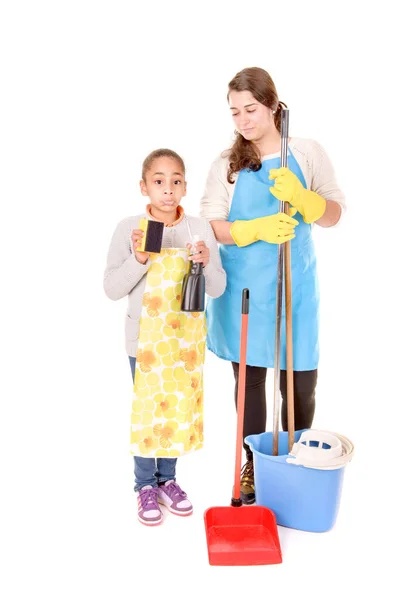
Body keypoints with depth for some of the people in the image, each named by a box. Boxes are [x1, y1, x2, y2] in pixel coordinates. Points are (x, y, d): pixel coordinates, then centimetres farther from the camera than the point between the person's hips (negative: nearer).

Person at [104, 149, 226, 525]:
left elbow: (217, 288, 2)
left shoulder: (200, 228, -1)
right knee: (147, 410, 7)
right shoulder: (129, 229, -7)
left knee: (179, 408, 13)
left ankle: (167, 479, 34)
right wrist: (138, 260, -22)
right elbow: (112, 289, -8)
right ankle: (145, 485, 27)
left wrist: (206, 264, -18)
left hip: (187, 338, 2)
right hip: (144, 338, -2)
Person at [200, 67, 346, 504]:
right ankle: (253, 465, 28)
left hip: (294, 284, 0)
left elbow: (333, 214, 1)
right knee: (249, 376, 9)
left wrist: (299, 197, -19)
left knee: (300, 379, 4)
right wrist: (258, 228, -22)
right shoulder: (226, 164, 1)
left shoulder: (307, 153, 2)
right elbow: (213, 226, -4)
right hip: (243, 286, 0)